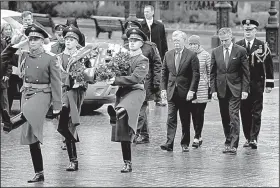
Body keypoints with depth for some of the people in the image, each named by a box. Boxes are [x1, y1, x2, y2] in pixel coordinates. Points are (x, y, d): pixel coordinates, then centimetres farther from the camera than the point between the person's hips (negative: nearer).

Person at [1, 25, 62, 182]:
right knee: (31, 137, 4)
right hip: (27, 93, 5)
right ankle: (39, 174, 9)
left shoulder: (50, 58, -4)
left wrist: (57, 106, -8)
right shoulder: (24, 56, 10)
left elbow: (56, 83, -5)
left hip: (42, 94, -5)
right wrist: (19, 44, 7)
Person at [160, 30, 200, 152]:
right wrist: (163, 89, 3)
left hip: (185, 93, -3)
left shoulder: (191, 55, -4)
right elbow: (164, 73, 12)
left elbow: (196, 75, -7)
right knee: (171, 119, -5)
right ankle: (169, 143, -11)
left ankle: (185, 144, 14)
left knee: (185, 120, 6)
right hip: (171, 92, 3)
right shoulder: (168, 55, 9)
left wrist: (191, 91, -13)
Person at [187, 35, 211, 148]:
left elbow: (210, 72, 3)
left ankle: (197, 138, -3)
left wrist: (210, 88, 1)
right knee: (193, 113, 5)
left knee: (199, 113, -5)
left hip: (202, 89, -3)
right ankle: (198, 137, 16)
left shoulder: (205, 55, 0)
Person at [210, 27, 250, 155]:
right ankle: (228, 141, 20)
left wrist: (245, 89, -7)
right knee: (225, 118, 8)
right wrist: (213, 90, 0)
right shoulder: (215, 52, 6)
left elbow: (245, 72, -1)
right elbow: (213, 73, 8)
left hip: (235, 89, -3)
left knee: (234, 117, -9)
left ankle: (233, 145, -11)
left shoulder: (240, 51, -2)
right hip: (221, 89, 3)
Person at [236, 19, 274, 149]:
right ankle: (248, 138, 13)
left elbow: (269, 65, 2)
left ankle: (254, 139, -7)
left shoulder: (262, 46, 2)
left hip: (257, 84, -2)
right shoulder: (237, 46, 6)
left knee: (256, 113, -5)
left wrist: (269, 84, -2)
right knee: (244, 113, 5)